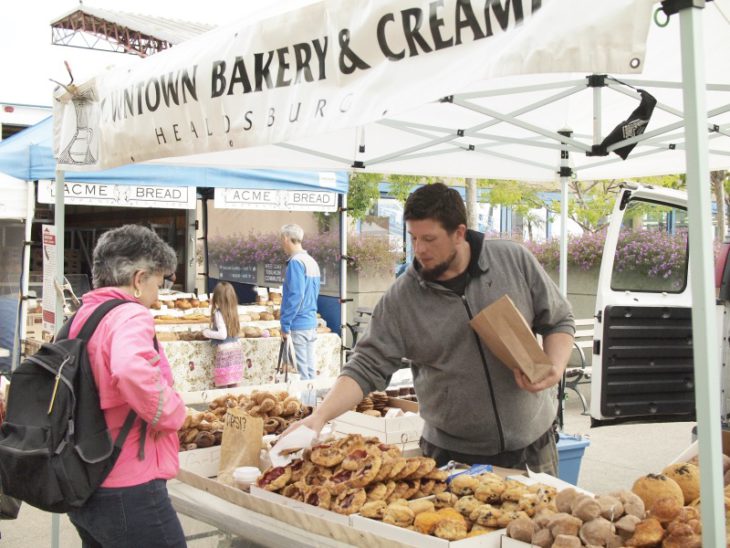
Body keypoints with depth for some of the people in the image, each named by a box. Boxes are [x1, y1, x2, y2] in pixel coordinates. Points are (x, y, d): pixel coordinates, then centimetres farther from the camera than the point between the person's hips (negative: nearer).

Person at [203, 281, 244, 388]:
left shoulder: (218, 313, -12)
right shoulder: (233, 311, 7)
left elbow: (222, 334, -19)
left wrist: (208, 333, -6)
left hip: (225, 350, -7)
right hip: (236, 348, 7)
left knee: (225, 383, -3)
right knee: (233, 384, 9)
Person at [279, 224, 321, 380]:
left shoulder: (296, 262, -14)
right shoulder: (312, 261, 12)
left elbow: (295, 296, -20)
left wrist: (285, 325, -15)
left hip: (298, 326, -8)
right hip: (311, 324, 8)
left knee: (301, 372, -4)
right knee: (310, 370, 12)